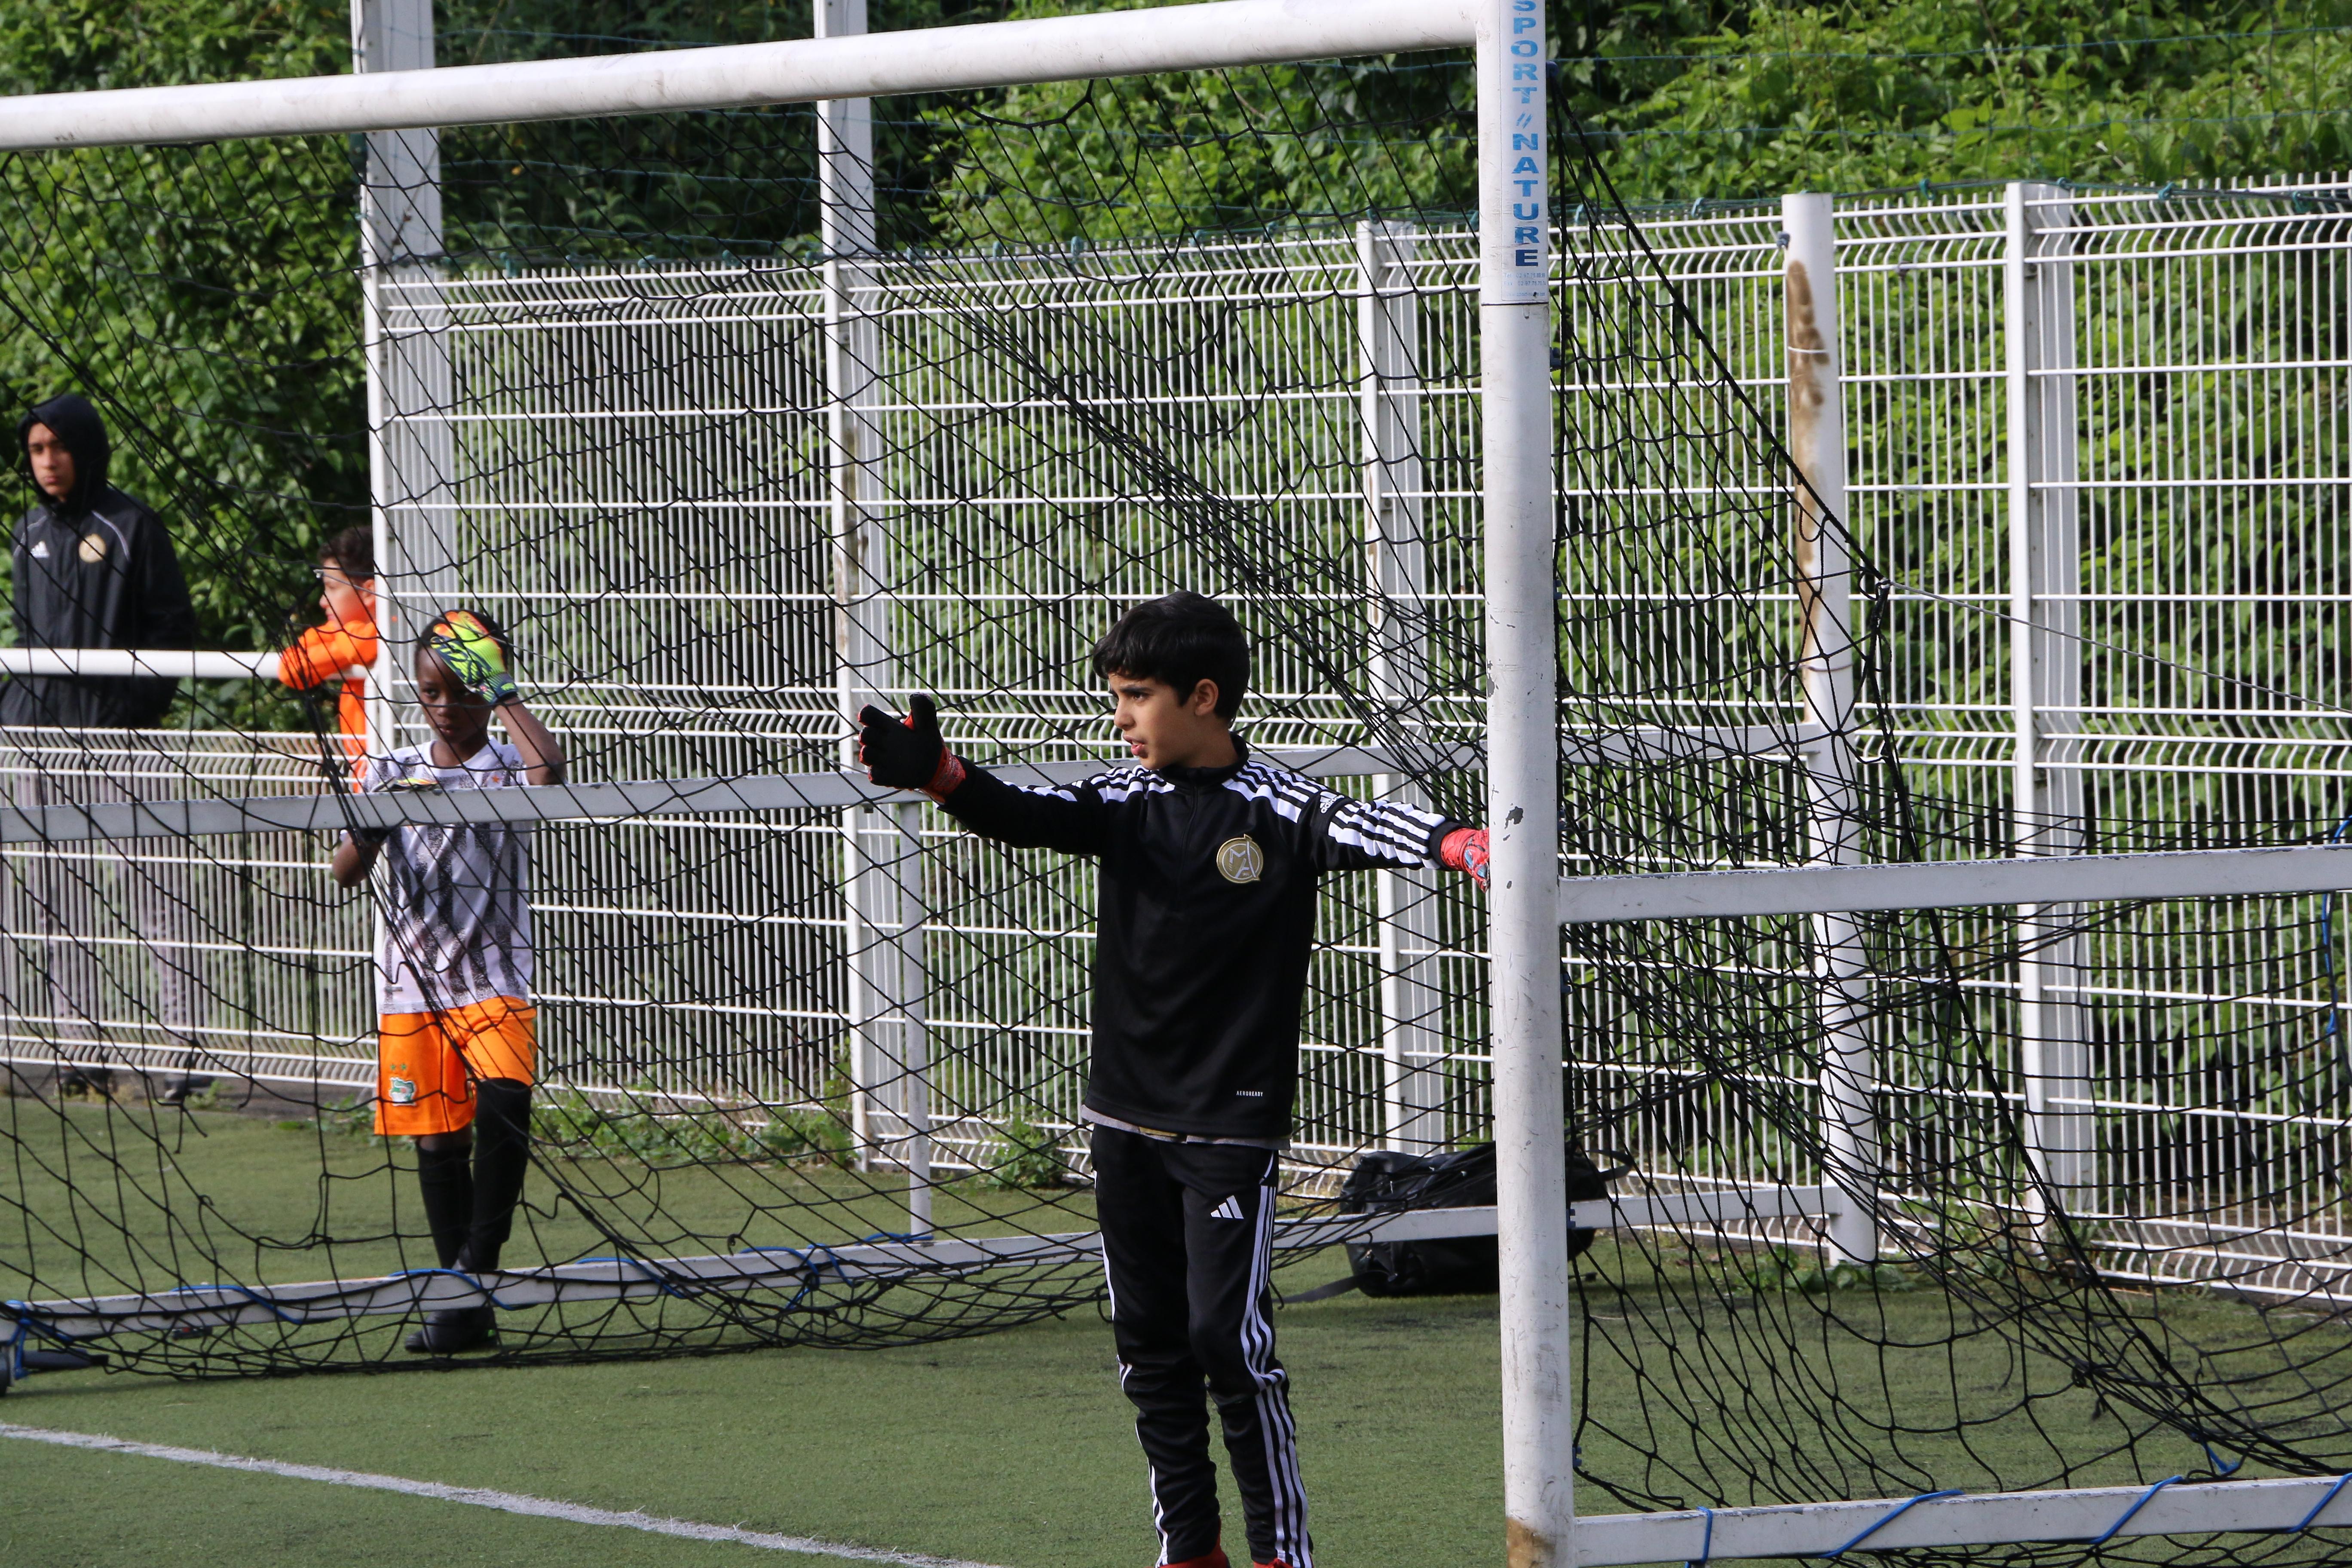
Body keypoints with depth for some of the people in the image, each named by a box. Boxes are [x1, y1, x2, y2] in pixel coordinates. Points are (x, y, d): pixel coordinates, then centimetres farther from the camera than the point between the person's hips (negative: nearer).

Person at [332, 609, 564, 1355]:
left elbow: (550, 768, -24)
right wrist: (369, 826, -17)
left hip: (495, 979, -3)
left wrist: (502, 692, -13)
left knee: (504, 1104, -27)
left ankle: (477, 1264, -21)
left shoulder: (508, 768, 1)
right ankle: (466, 1311, 14)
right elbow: (346, 871, 4)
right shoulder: (393, 772, 10)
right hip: (412, 984, 3)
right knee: (437, 1142, 6)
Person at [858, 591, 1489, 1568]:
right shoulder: (1128, 800, 5)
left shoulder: (1276, 808, -10)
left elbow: (1360, 829, -28)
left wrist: (1456, 845, -50)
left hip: (1231, 1128, -6)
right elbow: (1031, 817, -10)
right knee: (1149, 1340, 10)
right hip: (1126, 1121, 6)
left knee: (1228, 1334, -10)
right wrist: (938, 778, -31)